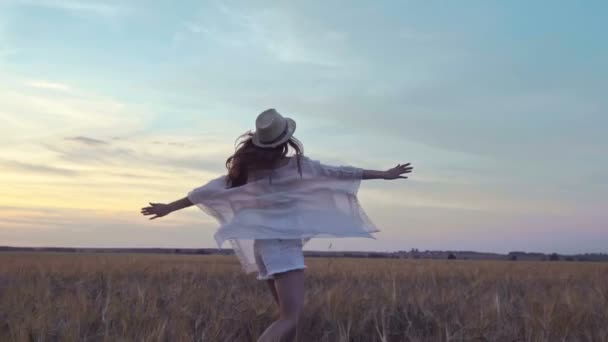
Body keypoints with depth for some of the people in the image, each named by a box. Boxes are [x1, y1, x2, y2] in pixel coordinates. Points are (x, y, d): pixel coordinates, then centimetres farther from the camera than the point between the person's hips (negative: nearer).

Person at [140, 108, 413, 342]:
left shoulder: (246, 168, 5)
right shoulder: (297, 166, -7)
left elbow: (209, 190, 8)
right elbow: (340, 173, 0)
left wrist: (168, 207, 18)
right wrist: (384, 174, 11)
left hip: (262, 246, 7)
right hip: (283, 246, -7)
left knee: (288, 315, 17)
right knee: (290, 319, -14)